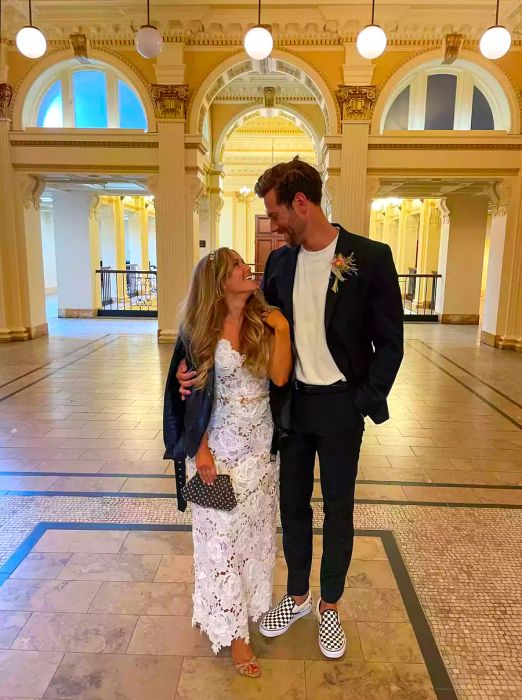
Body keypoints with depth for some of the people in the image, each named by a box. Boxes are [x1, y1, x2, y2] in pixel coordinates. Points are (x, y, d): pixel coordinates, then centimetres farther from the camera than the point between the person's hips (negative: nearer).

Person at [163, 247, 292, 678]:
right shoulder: (200, 330, -8)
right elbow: (192, 395, -4)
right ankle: (233, 629, 23)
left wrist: (281, 328, -17)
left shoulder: (265, 322, -2)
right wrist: (200, 448, -8)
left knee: (255, 530, 16)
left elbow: (279, 378, -14)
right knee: (222, 535, 7)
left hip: (260, 447, 3)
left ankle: (251, 604, 39)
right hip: (218, 446, -2)